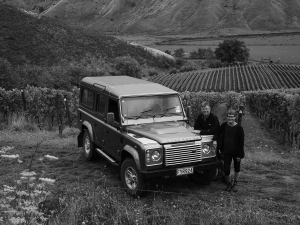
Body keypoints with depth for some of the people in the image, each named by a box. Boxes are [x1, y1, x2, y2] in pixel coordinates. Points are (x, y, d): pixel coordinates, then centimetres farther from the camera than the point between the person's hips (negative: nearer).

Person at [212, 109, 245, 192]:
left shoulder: (239, 128, -14)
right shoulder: (224, 125, -5)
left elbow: (241, 142, -11)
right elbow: (218, 132, 14)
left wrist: (240, 155, -13)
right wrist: (215, 139, -6)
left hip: (236, 152, -2)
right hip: (226, 151, 2)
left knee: (237, 168, 15)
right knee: (226, 169, -4)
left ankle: (235, 183, 36)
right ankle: (228, 183, 22)